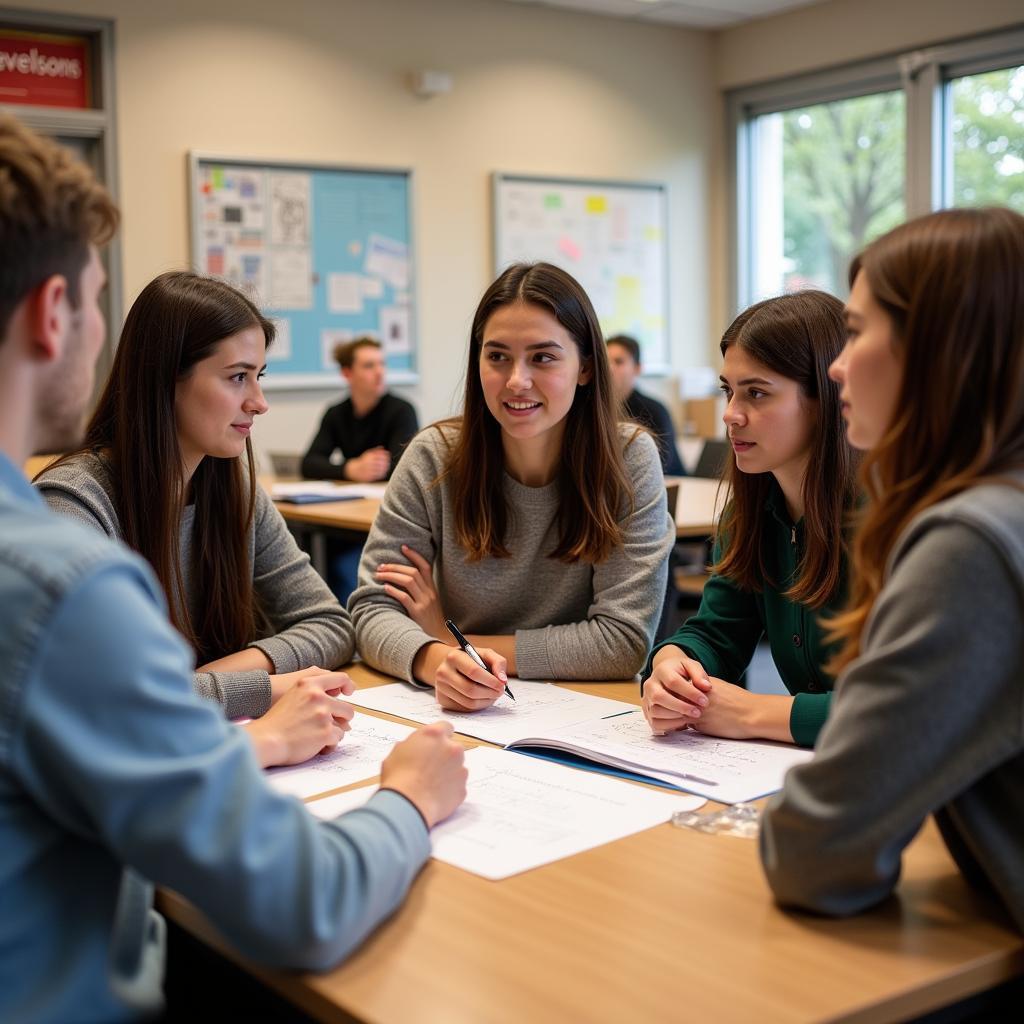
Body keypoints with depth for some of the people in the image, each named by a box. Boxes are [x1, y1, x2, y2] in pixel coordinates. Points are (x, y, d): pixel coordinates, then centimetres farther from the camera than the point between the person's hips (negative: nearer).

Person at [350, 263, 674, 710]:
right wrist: (437, 660, -28)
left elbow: (624, 640, -14)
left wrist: (452, 641, -14)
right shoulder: (434, 457, -6)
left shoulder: (629, 459, -10)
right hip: (457, 714, 3)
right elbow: (374, 609, -6)